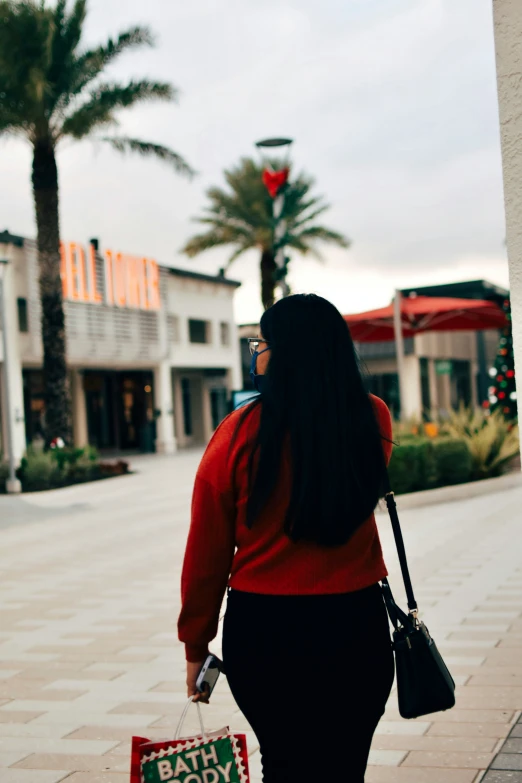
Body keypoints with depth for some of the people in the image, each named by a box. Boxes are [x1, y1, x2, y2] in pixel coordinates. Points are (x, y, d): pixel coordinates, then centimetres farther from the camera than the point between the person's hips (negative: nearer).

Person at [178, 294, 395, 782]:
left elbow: (207, 551, -7)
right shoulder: (373, 421, -6)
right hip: (355, 626, 2)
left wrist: (196, 645, 5)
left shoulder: (241, 433, -13)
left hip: (263, 631, -1)